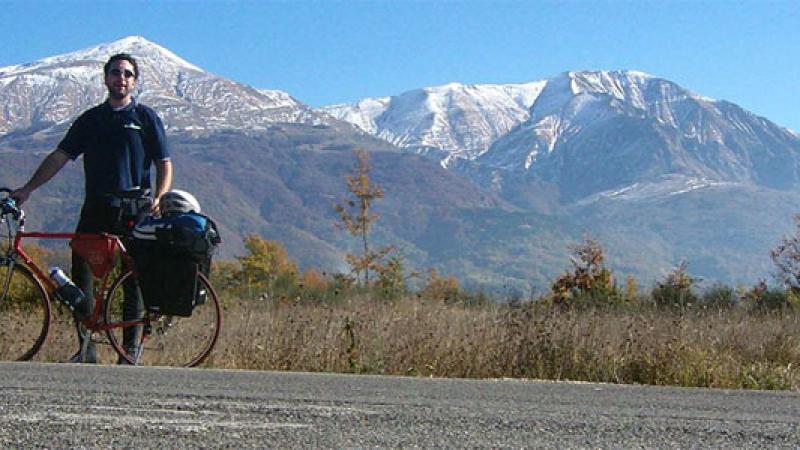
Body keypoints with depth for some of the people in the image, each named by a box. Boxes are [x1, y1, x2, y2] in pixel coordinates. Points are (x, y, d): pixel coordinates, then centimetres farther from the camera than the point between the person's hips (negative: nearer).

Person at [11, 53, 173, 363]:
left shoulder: (146, 118, 6)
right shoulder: (90, 119, 13)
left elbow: (164, 164, 3)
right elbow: (60, 156, 10)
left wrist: (158, 198, -14)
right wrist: (27, 189, 2)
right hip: (95, 209, 3)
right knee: (80, 271, -7)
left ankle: (130, 348, 8)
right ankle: (86, 348, -1)